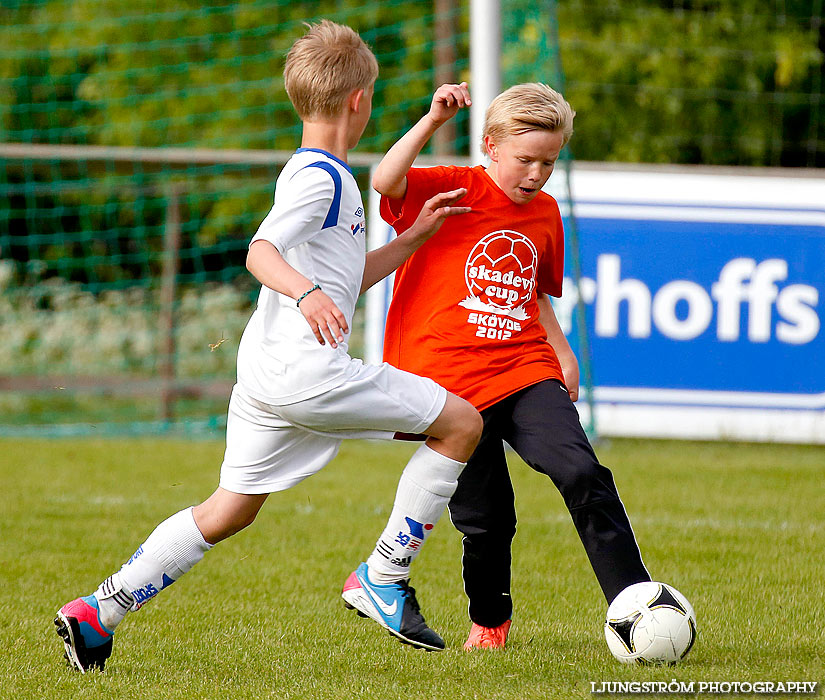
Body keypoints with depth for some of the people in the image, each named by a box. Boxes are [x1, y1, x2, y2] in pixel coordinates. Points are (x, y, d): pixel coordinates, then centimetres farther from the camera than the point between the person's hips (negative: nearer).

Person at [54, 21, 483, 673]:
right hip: (307, 373, -10)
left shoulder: (315, 174, 21)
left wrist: (413, 237, 29)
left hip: (266, 371, 10)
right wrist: (307, 293, -42)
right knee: (461, 422, -3)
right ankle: (383, 578, -3)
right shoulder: (322, 177, -10)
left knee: (230, 510, 16)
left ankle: (96, 612, 12)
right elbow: (261, 253, -24)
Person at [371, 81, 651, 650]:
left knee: (582, 473, -19)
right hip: (449, 383, -4)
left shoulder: (544, 213, 14)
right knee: (484, 518, -1)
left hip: (526, 371, 4)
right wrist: (433, 121, -31)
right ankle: (489, 620, 27)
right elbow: (385, 181, -25)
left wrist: (563, 353, 17)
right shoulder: (451, 190, -4)